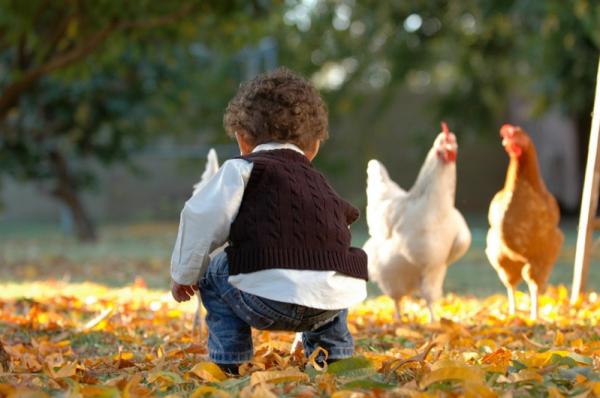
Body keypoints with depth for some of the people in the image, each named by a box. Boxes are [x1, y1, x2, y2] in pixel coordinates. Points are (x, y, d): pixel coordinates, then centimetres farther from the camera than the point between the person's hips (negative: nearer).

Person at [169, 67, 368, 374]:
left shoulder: (243, 169, 11)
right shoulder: (319, 183, 29)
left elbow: (202, 219, 4)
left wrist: (184, 274, 19)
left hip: (272, 301, -5)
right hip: (334, 301, 6)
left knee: (214, 276, 22)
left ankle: (228, 363, 14)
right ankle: (334, 354, 34)